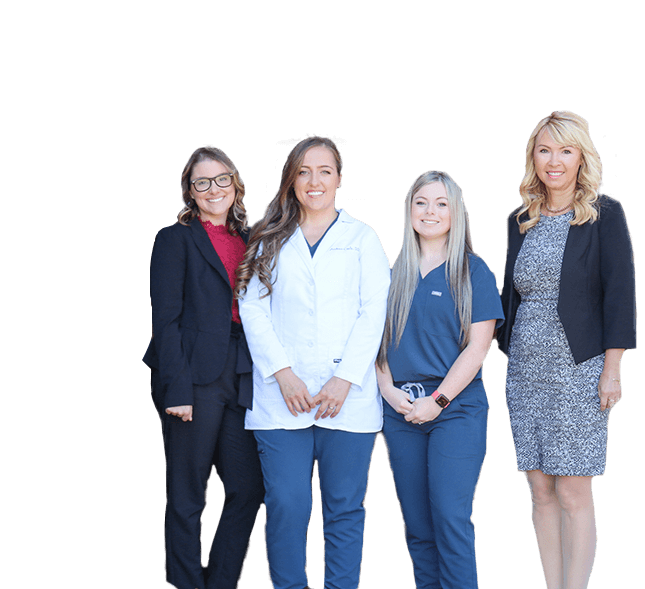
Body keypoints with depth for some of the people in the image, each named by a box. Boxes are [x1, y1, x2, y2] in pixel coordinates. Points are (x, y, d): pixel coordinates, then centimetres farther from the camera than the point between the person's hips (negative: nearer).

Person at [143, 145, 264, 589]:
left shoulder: (248, 241, 15)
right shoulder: (176, 239, 0)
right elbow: (166, 319, -7)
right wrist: (177, 389, -15)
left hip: (242, 380, 5)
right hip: (196, 379, -5)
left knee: (249, 489, 5)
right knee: (187, 498, 3)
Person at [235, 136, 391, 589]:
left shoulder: (362, 238, 11)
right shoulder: (271, 241, 14)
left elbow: (374, 313, 3)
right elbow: (252, 308, 5)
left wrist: (344, 380, -9)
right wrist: (282, 372, -8)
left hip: (347, 399, 0)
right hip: (282, 398, 1)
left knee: (344, 509, 2)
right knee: (286, 507, -4)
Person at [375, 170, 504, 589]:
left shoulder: (473, 271, 1)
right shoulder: (395, 273, 12)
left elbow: (478, 346, -5)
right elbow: (377, 338, 12)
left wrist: (437, 401, -12)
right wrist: (388, 389, -5)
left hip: (456, 409, -4)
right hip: (400, 412, 4)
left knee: (450, 519, -10)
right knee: (417, 524, 7)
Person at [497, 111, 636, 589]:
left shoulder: (605, 215, -2)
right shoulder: (520, 221, 13)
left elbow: (620, 293, -7)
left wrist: (612, 370, -12)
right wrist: (508, 355, 12)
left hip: (578, 370, -5)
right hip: (526, 370, 5)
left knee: (573, 493, -5)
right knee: (540, 488, 6)